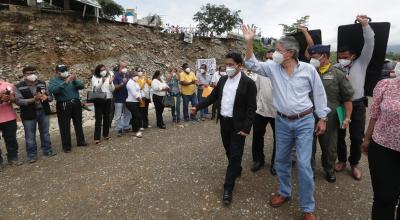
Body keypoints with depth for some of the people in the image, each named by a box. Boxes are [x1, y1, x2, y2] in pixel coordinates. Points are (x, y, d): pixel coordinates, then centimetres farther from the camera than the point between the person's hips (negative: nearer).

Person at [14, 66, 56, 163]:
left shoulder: (42, 83, 6)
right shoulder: (18, 87, -5)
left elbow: (50, 97, 8)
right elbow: (18, 101, -14)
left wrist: (46, 97, -16)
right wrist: (33, 99, -26)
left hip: (44, 112, 3)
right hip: (29, 114, -3)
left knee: (45, 133, 14)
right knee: (30, 136, 5)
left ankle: (48, 151, 27)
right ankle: (32, 155, 16)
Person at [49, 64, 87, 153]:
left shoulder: (72, 78, 11)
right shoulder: (54, 80, 0)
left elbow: (81, 86, 0)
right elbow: (52, 90, -20)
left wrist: (75, 80, -20)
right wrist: (65, 82, -27)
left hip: (76, 103, 4)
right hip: (63, 105, -4)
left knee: (78, 123, 14)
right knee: (65, 126, -1)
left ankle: (81, 141, 28)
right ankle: (66, 146, 9)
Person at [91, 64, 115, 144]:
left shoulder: (109, 77, 7)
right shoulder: (95, 77, -1)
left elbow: (112, 89, 2)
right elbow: (95, 88, -13)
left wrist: (110, 83, -17)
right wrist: (102, 82, -28)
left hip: (108, 100, 3)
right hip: (99, 100, -3)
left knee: (107, 118, 11)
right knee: (98, 119, -5)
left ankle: (106, 134, 25)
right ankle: (97, 138, -3)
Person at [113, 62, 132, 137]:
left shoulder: (128, 75, 7)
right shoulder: (116, 76, -10)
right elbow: (116, 87, -16)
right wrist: (122, 83, -28)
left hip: (127, 98, 6)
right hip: (119, 99, -6)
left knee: (128, 114, 14)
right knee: (118, 116, 2)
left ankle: (126, 127, 27)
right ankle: (119, 130, 9)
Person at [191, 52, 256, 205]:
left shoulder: (248, 83, -13)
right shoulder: (223, 79, 6)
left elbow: (251, 108, -14)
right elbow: (213, 96, 14)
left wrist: (246, 128, -18)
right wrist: (198, 107, 7)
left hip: (238, 125, -6)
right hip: (224, 122, 6)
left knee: (235, 155, 0)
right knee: (229, 151, 19)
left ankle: (228, 187, 7)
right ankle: (237, 170, 45)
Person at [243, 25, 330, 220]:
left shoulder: (308, 69, -9)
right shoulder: (273, 68, -2)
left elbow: (319, 93, 0)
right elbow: (252, 64, -6)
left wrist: (322, 118, 2)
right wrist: (249, 42, -18)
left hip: (304, 122, -3)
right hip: (282, 122, 4)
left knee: (303, 164, -5)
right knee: (281, 160, 14)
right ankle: (284, 192, 38)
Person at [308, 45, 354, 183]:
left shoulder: (338, 74, -2)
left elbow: (347, 98, -1)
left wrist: (347, 117, -6)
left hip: (329, 118, -1)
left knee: (329, 147, 14)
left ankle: (329, 170, 36)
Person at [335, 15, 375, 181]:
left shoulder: (361, 63, 2)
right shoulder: (335, 69, 2)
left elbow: (369, 44, -7)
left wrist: (365, 24, -13)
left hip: (357, 105, 0)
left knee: (357, 137, 5)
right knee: (339, 135, 10)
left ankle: (354, 164, 23)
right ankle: (342, 160, 28)